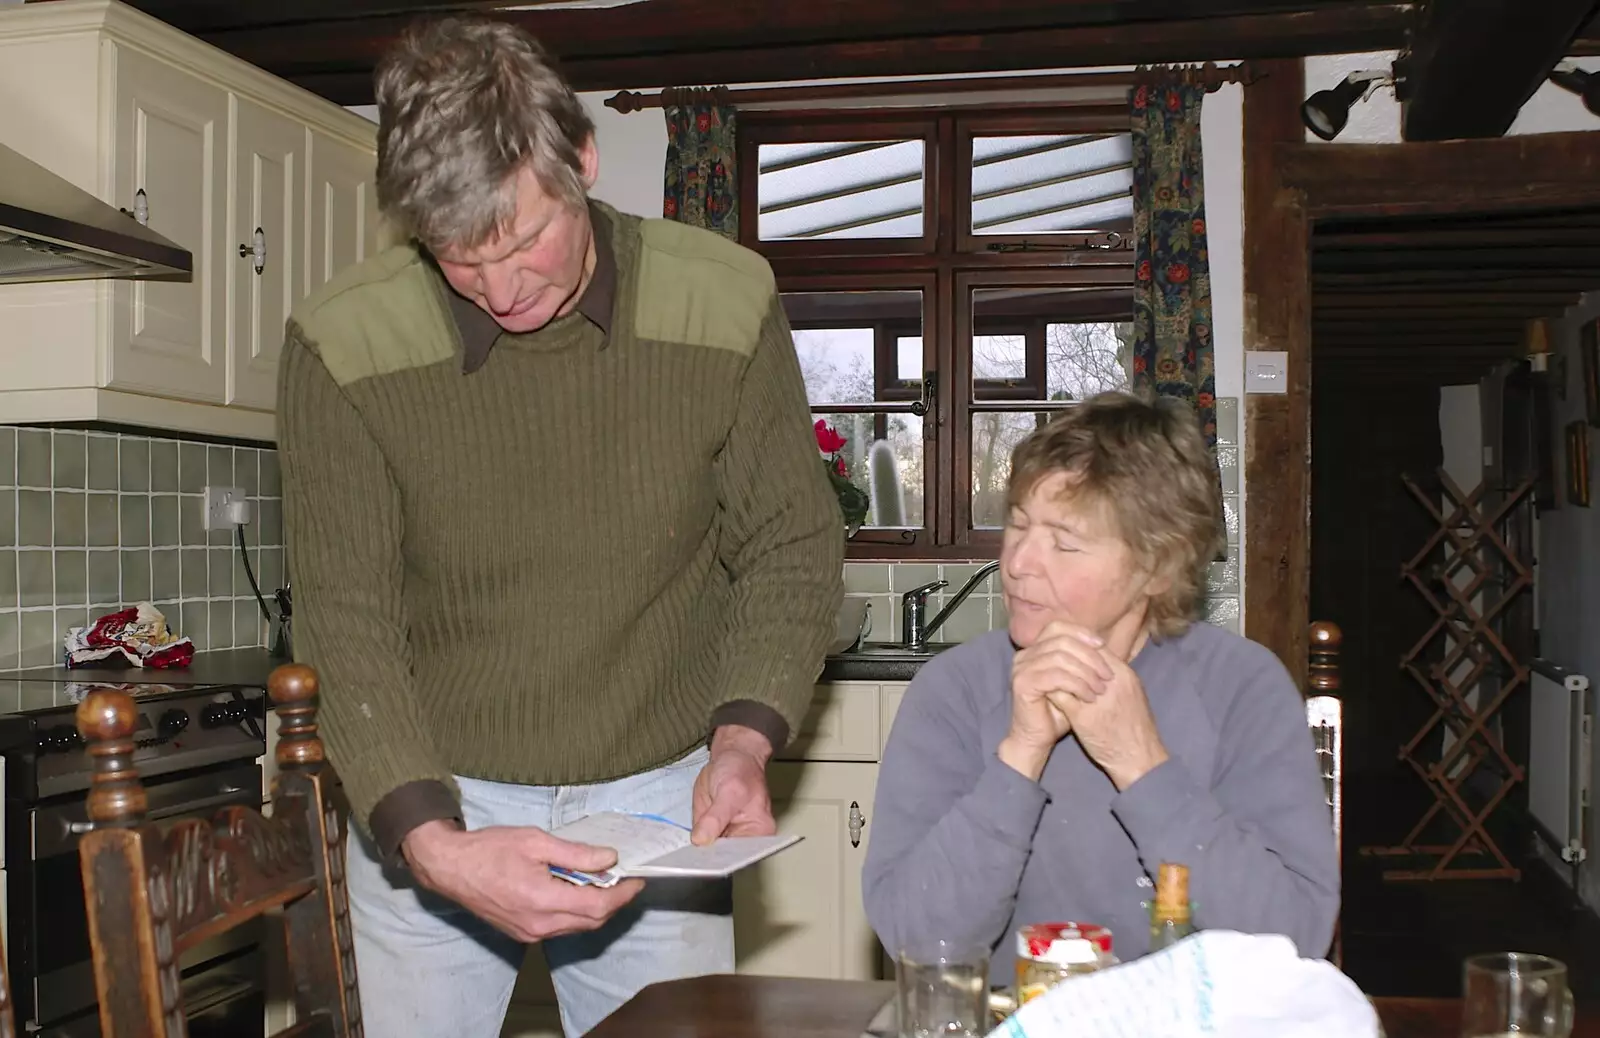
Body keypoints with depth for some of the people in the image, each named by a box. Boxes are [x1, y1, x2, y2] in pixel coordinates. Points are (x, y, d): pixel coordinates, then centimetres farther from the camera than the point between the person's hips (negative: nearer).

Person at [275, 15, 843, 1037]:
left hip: (661, 797, 1)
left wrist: (744, 740, -18)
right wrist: (430, 838, -25)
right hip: (429, 807, 0)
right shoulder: (342, 345, -14)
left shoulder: (728, 301, -11)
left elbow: (791, 551, -3)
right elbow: (347, 624, -12)